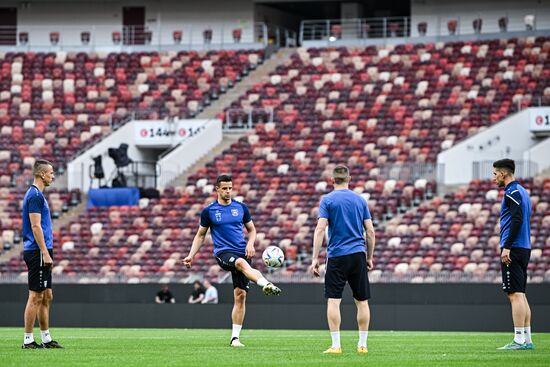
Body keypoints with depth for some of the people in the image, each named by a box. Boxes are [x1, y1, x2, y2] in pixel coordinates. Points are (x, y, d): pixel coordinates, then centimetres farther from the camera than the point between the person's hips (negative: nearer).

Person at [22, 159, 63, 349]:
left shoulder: (37, 194, 17)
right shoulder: (35, 195, -13)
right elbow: (35, 226, -19)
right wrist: (45, 253, -21)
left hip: (41, 254, 10)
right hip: (38, 253, -10)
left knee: (46, 297, 12)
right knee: (36, 297, -7)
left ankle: (46, 338, 16)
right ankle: (28, 340, -5)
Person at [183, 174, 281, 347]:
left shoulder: (241, 208, 11)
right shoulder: (208, 211, 6)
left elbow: (252, 229, 19)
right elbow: (200, 235, 15)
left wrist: (250, 243, -1)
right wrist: (191, 255, 5)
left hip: (242, 253, 3)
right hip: (223, 253, -3)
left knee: (240, 295, -3)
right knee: (241, 262, -38)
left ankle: (235, 337, 4)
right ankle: (266, 284, -64)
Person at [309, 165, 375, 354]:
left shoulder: (327, 200, -1)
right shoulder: (360, 200, 8)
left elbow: (320, 229, -9)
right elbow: (370, 232, 7)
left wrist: (315, 259, -8)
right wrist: (369, 258, 17)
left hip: (336, 256, -3)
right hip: (358, 254, 3)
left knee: (333, 301, -2)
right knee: (362, 301, 9)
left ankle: (336, 345, -9)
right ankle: (362, 344, 10)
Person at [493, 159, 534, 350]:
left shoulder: (513, 192, -10)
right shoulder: (522, 191, 19)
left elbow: (517, 219, -21)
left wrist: (506, 247, -21)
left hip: (513, 250, -10)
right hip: (524, 248, 10)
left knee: (515, 295, -11)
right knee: (521, 295, 10)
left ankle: (519, 340, -13)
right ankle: (527, 339, 9)